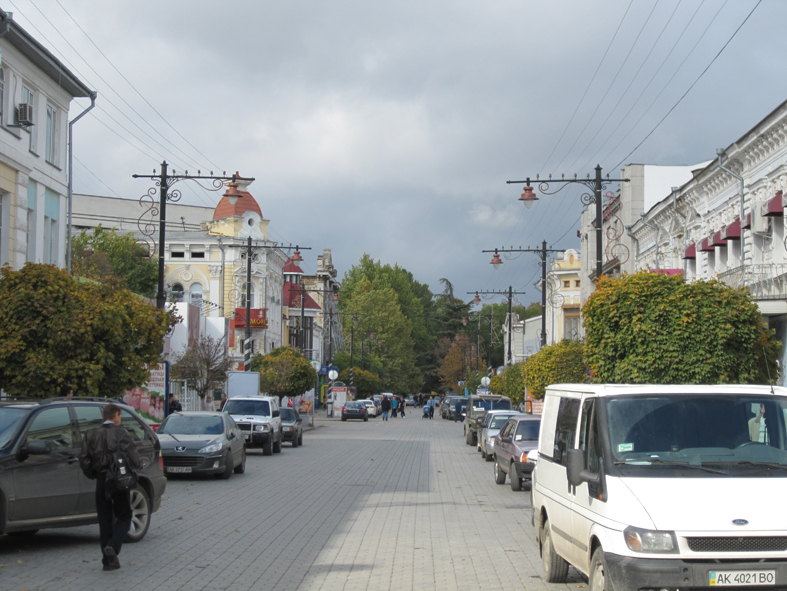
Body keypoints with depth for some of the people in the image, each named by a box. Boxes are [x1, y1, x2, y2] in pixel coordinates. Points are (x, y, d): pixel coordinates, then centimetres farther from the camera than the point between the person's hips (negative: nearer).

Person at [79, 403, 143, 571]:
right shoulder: (121, 433, -6)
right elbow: (131, 453, -16)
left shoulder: (91, 434, 7)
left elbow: (83, 459, 2)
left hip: (101, 481, 4)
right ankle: (113, 546, -16)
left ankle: (108, 561, 10)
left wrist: (92, 475, 15)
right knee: (124, 517, 8)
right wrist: (138, 466, 3)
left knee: (105, 520, 11)